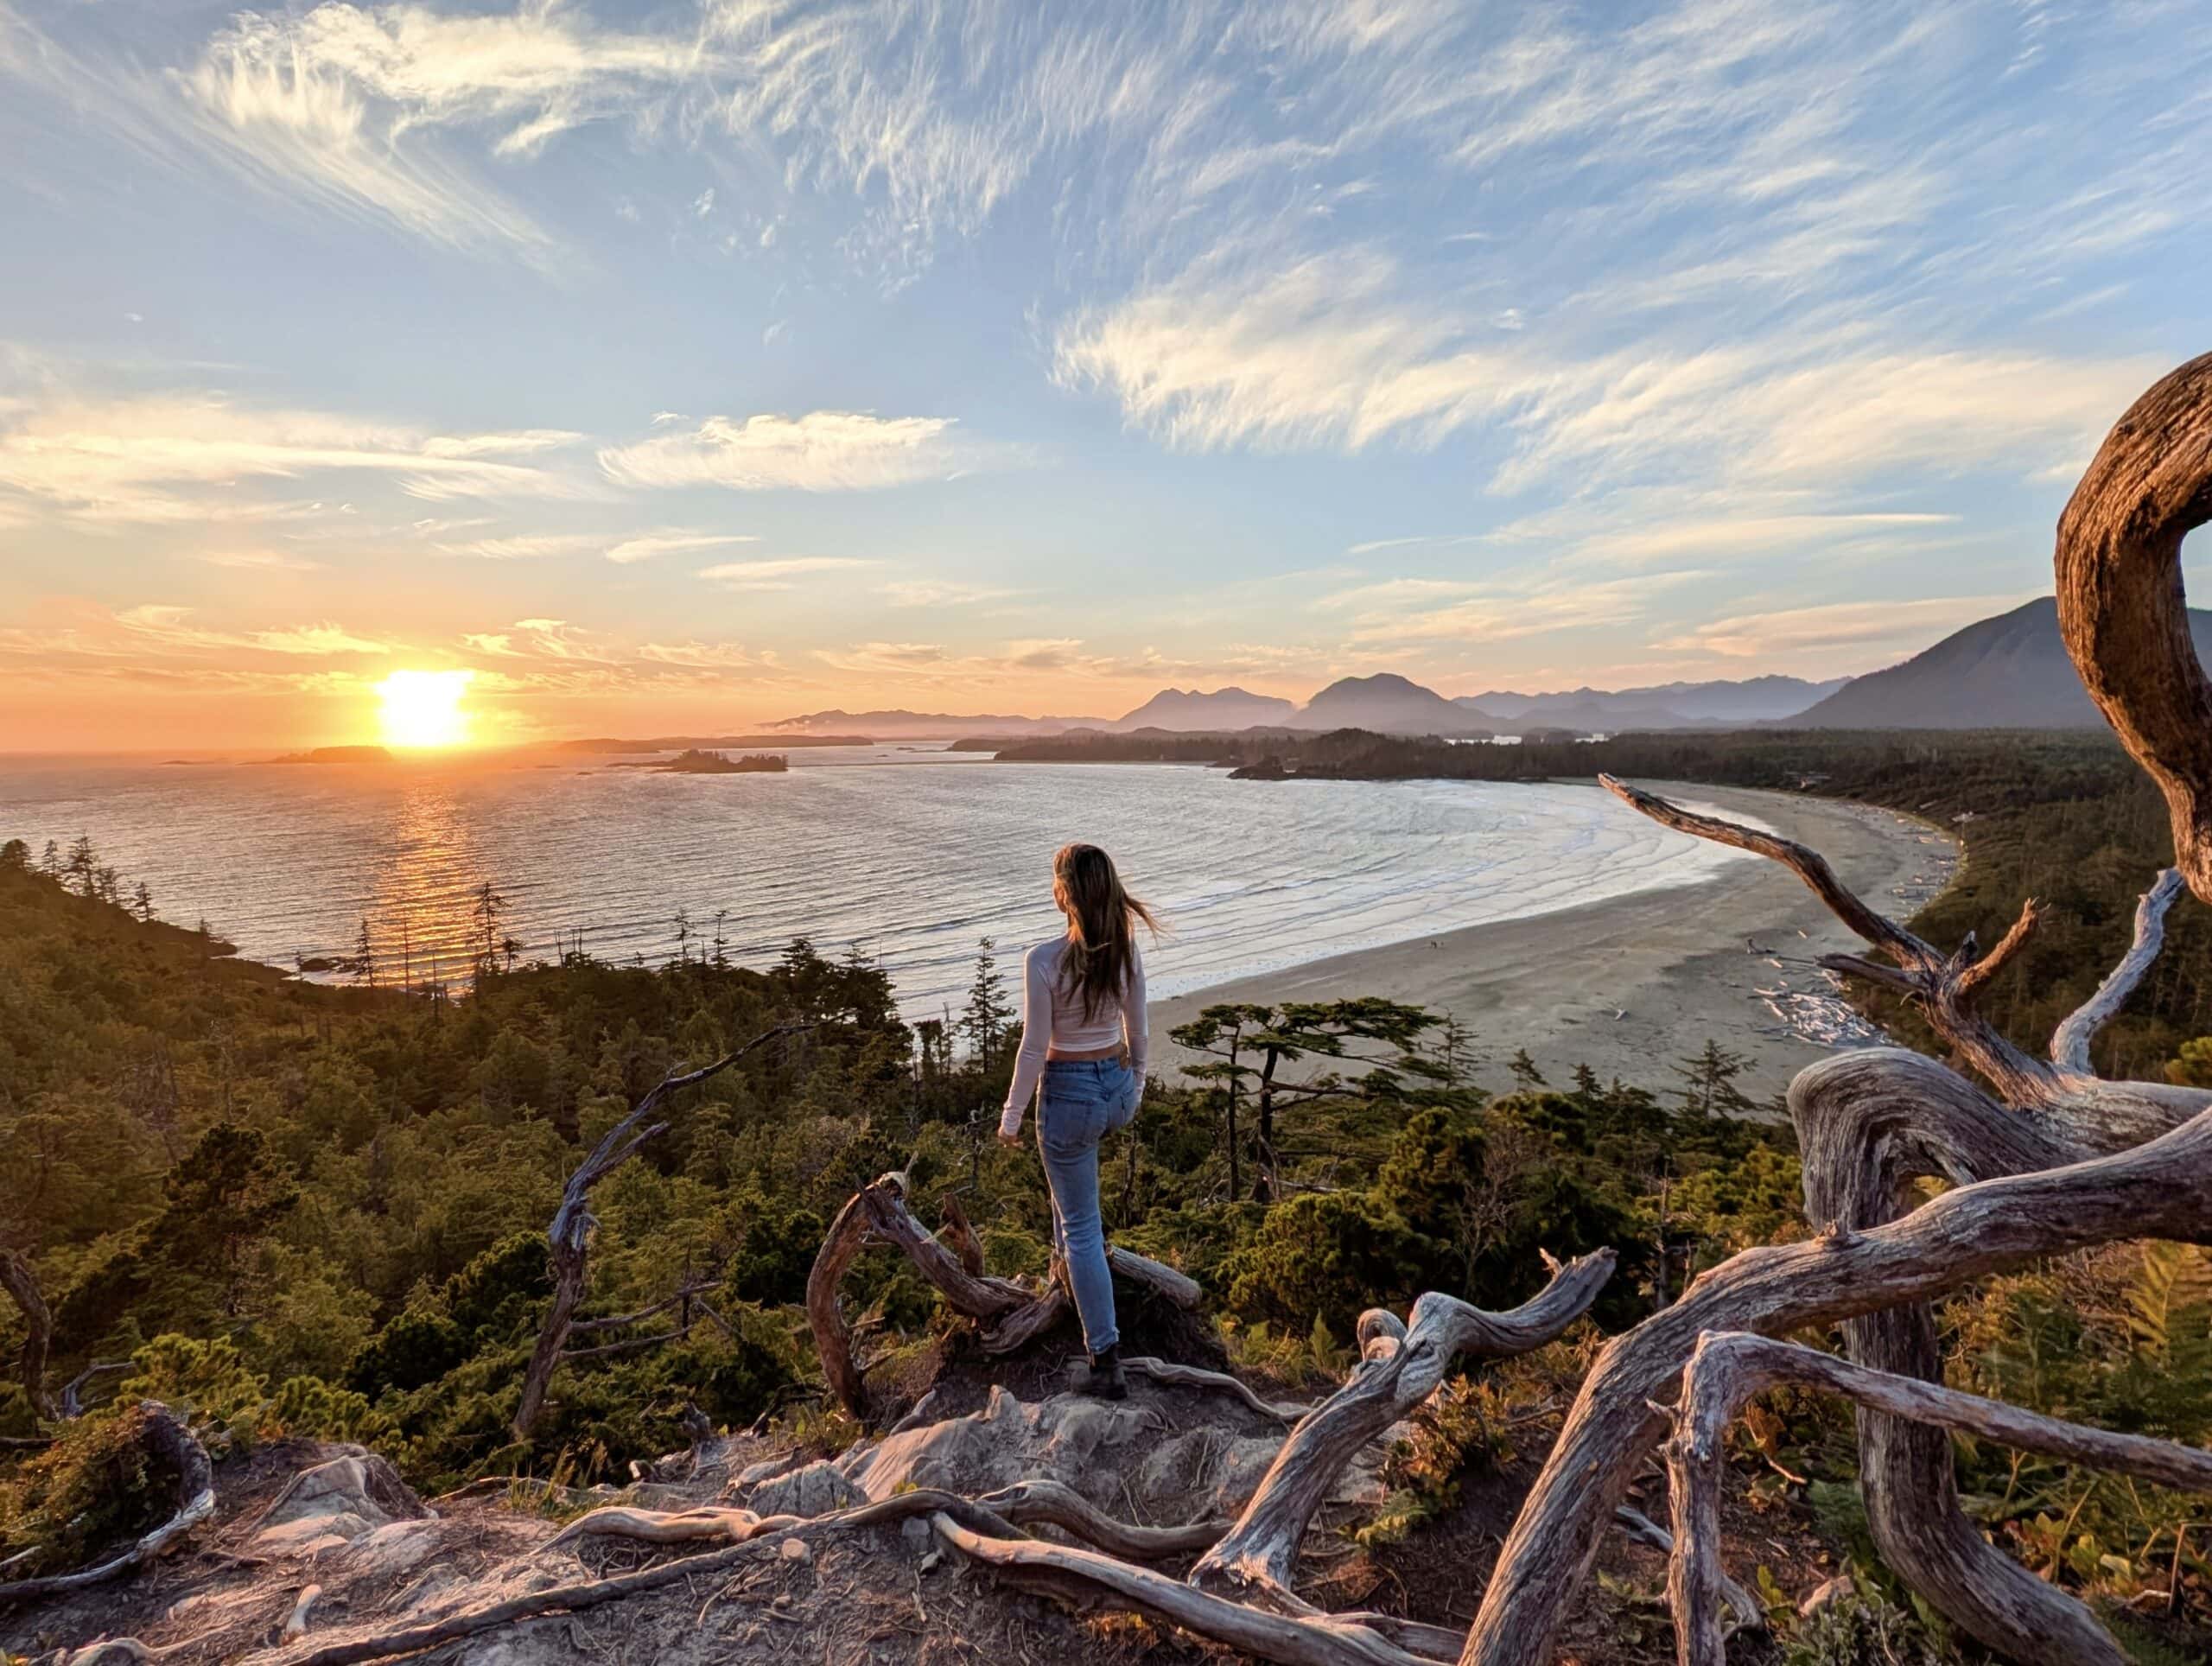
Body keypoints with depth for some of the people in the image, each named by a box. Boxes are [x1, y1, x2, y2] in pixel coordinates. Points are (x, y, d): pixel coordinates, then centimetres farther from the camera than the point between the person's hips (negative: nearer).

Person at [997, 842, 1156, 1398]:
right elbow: (1137, 1030, 3)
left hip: (1069, 1092, -6)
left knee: (1081, 1228, 9)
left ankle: (1107, 1363, 16)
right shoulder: (1127, 949, -8)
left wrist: (1012, 1116, -4)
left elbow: (1035, 1049, -17)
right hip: (1119, 1086, 6)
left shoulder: (1044, 960, -24)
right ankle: (1071, 1249, 50)